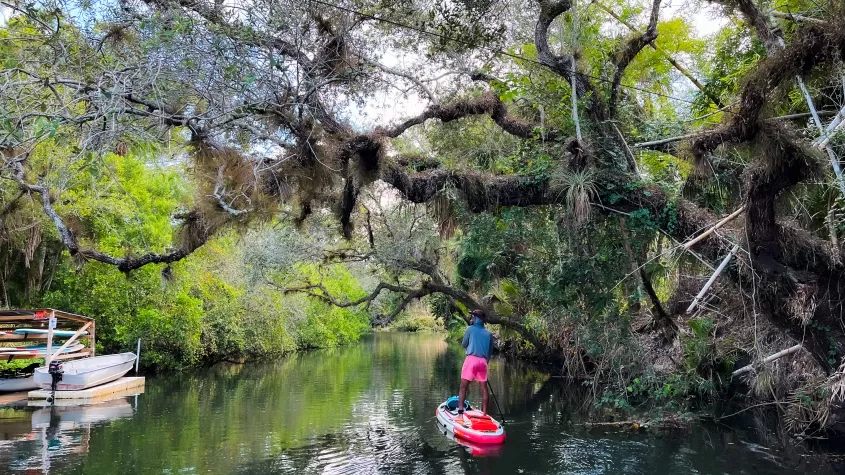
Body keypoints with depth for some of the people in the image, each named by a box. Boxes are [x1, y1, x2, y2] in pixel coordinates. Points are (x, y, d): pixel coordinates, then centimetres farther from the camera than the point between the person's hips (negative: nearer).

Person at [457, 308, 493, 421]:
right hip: (483, 361, 4)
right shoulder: (488, 333, 11)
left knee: (463, 387, -1)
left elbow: (464, 344, 11)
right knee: (484, 388, 12)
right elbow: (490, 351, 14)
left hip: (471, 359, -3)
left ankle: (460, 414, -9)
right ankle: (484, 414, 16)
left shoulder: (470, 329, 1)